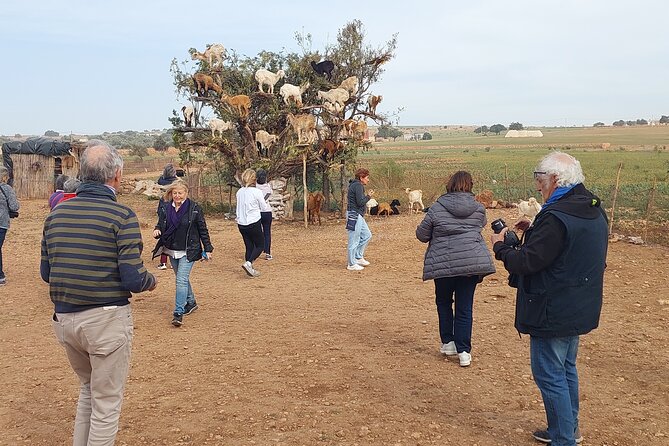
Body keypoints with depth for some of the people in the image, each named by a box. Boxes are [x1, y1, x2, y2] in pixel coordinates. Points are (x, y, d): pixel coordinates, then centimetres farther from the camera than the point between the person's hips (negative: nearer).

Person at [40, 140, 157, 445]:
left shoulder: (57, 213, 4)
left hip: (64, 318, 6)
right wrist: (151, 281, 4)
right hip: (106, 320, -6)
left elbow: (46, 273, 9)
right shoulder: (121, 215, -14)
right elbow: (134, 280, -17)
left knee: (88, 389, 27)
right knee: (106, 402, 10)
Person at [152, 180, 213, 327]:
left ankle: (178, 313, -12)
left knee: (182, 280, -13)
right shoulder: (165, 208, 1)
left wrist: (207, 249, -3)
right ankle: (190, 302, 38)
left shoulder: (194, 208, -9)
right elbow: (160, 224, 13)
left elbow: (203, 230, -3)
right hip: (172, 251, 5)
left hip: (188, 251, -5)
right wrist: (157, 230, -12)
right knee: (182, 278, 18)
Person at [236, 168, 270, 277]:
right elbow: (264, 208, -1)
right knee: (260, 245, 8)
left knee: (249, 246, 14)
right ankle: (248, 263, -12)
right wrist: (270, 207, 21)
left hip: (241, 224, 6)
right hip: (253, 223, -6)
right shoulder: (256, 192, -12)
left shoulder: (239, 192, 4)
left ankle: (250, 269, 17)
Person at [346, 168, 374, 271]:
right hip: (354, 215, -11)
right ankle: (352, 264, 3)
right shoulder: (358, 186, -15)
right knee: (354, 240, -4)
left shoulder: (354, 185, 16)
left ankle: (358, 257, 24)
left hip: (358, 216, 11)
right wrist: (369, 196, -5)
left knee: (367, 235, 17)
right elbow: (360, 202, -22)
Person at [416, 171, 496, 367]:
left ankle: (448, 342, 23)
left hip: (444, 263, -1)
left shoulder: (437, 208, -6)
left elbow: (422, 235, 1)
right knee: (465, 307, 6)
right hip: (472, 262, 1)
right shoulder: (478, 208, 1)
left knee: (444, 302, 20)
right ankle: (464, 351, 5)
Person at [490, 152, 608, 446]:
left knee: (550, 376, 1)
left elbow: (528, 262, -23)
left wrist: (500, 247, -6)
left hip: (553, 312, -10)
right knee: (566, 370, 22)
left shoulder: (556, 217, -25)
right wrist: (533, 231, 8)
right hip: (579, 308, 10)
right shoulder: (594, 211, 6)